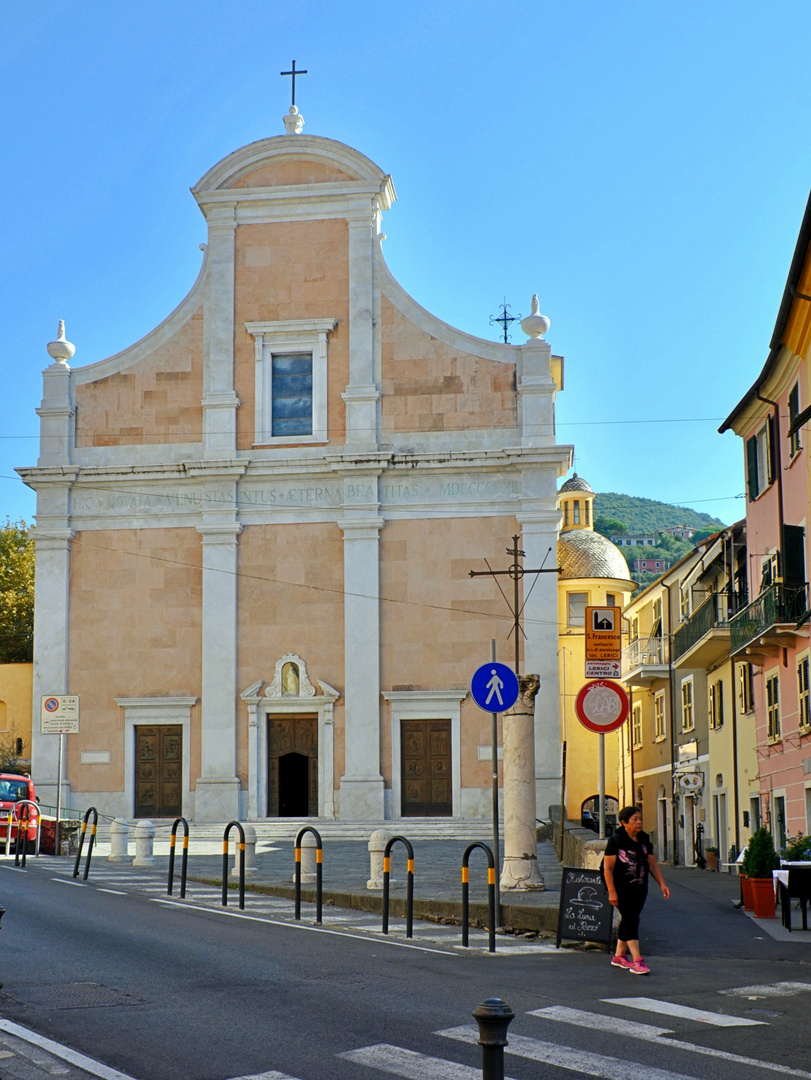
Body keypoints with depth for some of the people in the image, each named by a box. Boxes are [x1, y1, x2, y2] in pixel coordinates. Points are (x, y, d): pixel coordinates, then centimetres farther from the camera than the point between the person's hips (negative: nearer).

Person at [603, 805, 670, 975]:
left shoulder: (644, 840, 7)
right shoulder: (615, 841, -12)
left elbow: (653, 865, 12)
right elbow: (608, 868, -13)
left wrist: (662, 884, 1)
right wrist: (612, 892, -18)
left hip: (639, 888, 6)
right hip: (622, 888, -6)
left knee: (628, 920, 12)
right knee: (631, 919, -15)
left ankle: (619, 956, 26)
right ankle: (637, 961, -19)